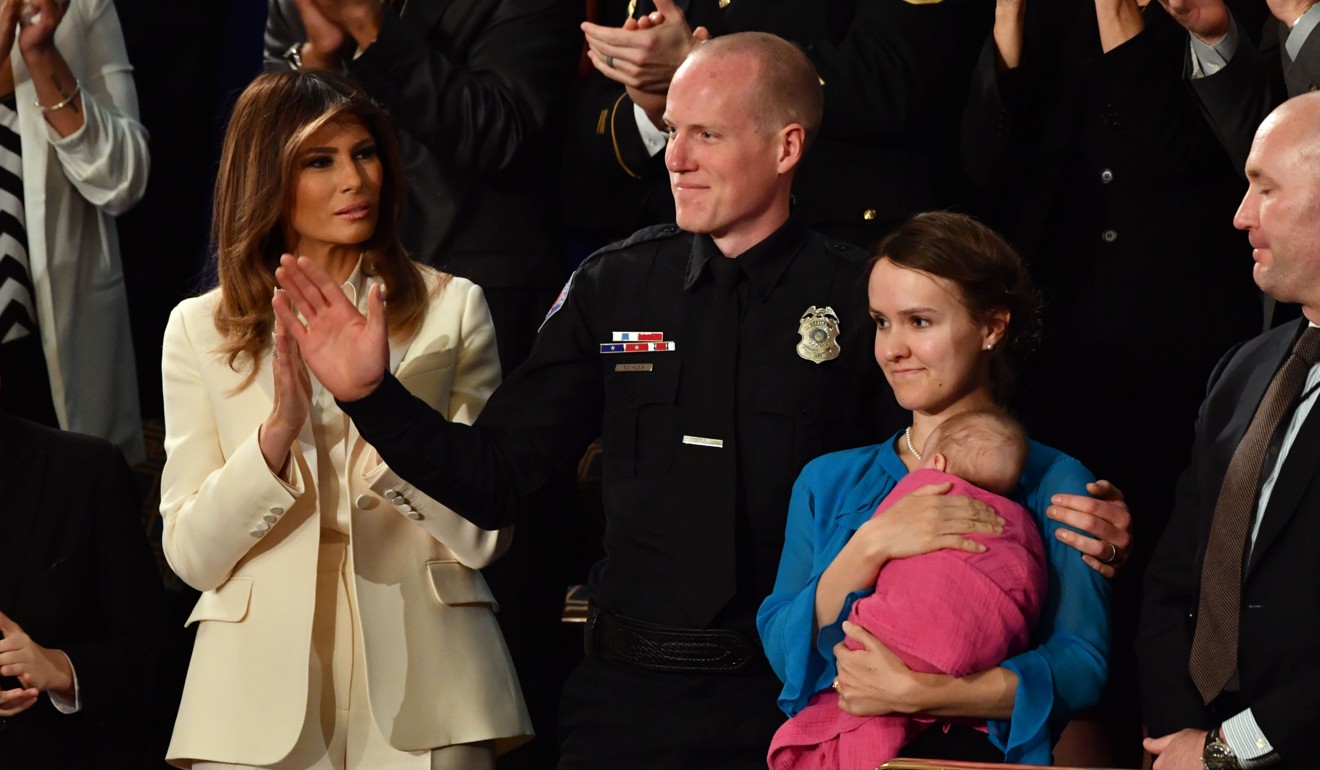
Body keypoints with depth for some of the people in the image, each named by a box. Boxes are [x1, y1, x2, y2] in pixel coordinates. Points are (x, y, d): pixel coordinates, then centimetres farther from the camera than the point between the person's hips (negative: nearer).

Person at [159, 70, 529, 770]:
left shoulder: (450, 309, 5)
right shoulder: (200, 330, 6)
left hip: (420, 680, 0)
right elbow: (192, 555, -1)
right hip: (264, 687, 0)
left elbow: (483, 535, -2)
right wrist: (279, 431, -16)